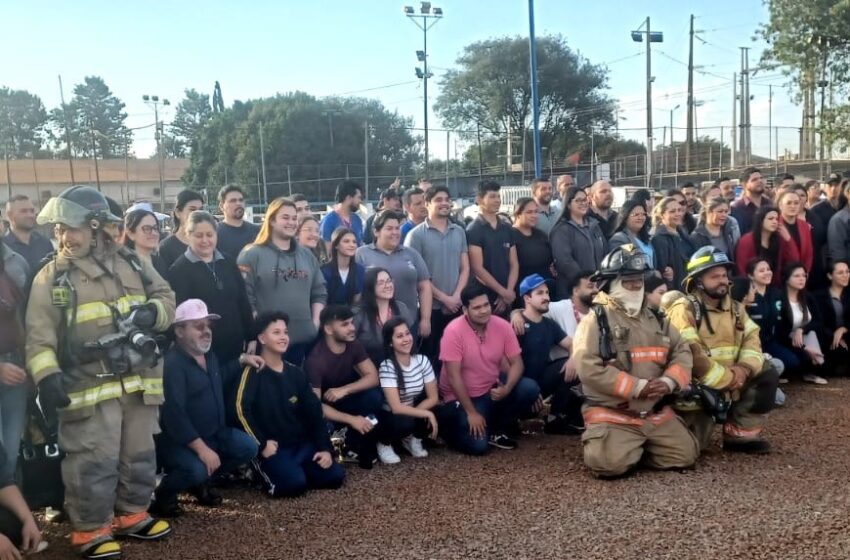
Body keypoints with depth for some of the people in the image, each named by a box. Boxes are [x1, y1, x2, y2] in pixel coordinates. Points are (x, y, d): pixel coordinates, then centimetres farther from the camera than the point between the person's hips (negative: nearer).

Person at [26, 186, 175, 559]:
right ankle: (90, 530, 16)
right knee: (93, 461, -2)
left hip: (139, 381, 4)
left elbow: (166, 298, 15)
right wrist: (47, 377, -23)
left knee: (139, 454, 14)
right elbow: (39, 335, -8)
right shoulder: (50, 277, -3)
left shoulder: (132, 263, 7)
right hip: (88, 386, -4)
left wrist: (153, 311, -9)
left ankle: (131, 515, 32)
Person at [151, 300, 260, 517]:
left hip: (214, 433, 9)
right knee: (197, 469, -33)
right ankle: (162, 493, 0)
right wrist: (201, 448, -34)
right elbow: (174, 413, -30)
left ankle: (201, 482, 14)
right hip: (177, 440, -9)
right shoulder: (172, 364, -22)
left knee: (248, 447, -4)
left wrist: (242, 360, 18)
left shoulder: (208, 355, 9)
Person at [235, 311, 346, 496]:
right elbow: (241, 410, -20)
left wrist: (325, 448, 2)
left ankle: (295, 471, 12)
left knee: (335, 476, -10)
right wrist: (261, 445, -20)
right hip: (272, 448, -6)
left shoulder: (296, 373, 10)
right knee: (294, 483, -29)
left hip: (302, 444, 6)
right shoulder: (253, 372, -8)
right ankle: (267, 474, 2)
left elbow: (314, 412, 11)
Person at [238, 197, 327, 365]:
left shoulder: (307, 255, 16)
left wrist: (316, 324, 5)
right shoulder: (252, 255, -2)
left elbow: (320, 292, 17)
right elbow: (245, 298, -8)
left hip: (306, 338, 5)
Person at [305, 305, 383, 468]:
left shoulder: (353, 345, -9)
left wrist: (344, 390, -28)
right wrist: (351, 419, -35)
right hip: (325, 408, -5)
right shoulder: (316, 359, -27)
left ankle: (353, 444, -6)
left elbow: (372, 377, -12)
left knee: (375, 396, -24)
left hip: (344, 400, 6)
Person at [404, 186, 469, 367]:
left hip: (456, 305, 4)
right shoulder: (417, 234, -5)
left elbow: (465, 268, 9)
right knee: (430, 354, 5)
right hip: (430, 306, -4)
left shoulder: (459, 232, 9)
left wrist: (456, 295, -5)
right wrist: (443, 297, -9)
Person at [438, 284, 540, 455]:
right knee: (477, 445, -20)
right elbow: (453, 376, -22)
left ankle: (496, 429, 2)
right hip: (462, 396, -4)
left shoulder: (502, 326, -10)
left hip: (492, 389, 5)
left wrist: (506, 389, -26)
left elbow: (517, 363, -5)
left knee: (530, 389, -19)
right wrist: (471, 412, -21)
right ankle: (450, 423, 14)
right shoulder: (454, 331, -22)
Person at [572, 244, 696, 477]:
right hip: (611, 413, -6)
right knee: (612, 463, -26)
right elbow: (589, 369, -19)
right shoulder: (596, 320, -9)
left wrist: (669, 381, -11)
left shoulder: (656, 318, 12)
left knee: (686, 455, 0)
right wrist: (639, 387, -19)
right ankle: (597, 442, 8)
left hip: (656, 412, 6)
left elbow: (682, 353, 11)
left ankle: (635, 448, 20)